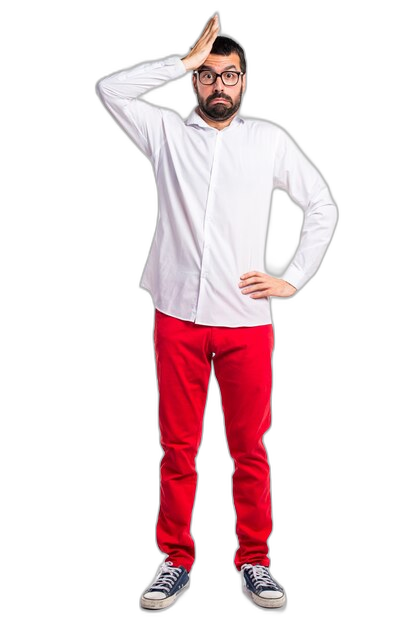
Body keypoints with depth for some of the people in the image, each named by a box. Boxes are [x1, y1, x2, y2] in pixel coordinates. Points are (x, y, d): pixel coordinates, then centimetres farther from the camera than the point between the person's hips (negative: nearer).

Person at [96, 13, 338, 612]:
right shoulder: (167, 132, 9)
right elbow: (110, 89, -4)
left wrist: (293, 279, 4)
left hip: (246, 320, 0)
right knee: (178, 448, 6)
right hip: (178, 317, 0)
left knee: (249, 448, 6)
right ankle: (176, 561, 21)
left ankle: (254, 561, 21)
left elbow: (323, 207, 12)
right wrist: (185, 59, -1)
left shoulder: (269, 139, 8)